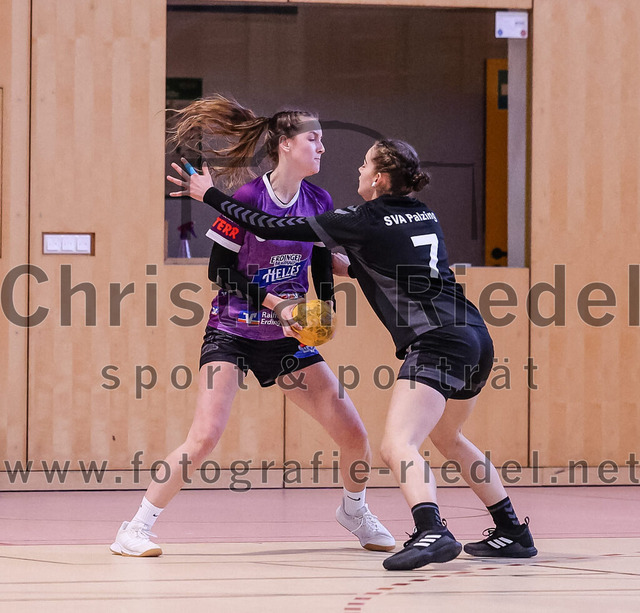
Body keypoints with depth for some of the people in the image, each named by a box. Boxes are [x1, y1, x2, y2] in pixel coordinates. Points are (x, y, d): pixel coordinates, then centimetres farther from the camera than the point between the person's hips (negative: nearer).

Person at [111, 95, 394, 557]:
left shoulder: (319, 202, -1)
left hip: (287, 338, 5)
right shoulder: (246, 200, -16)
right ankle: (135, 530, -8)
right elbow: (220, 271, -12)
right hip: (232, 333, -5)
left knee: (354, 434, 0)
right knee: (205, 437, -21)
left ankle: (354, 510, 30)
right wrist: (272, 303, -21)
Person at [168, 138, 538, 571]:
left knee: (398, 445, -19)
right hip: (476, 338, 9)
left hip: (439, 341, -9)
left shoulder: (363, 221, -4)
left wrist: (211, 195, 9)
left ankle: (432, 532, -41)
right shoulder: (424, 215, 17)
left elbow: (273, 229, -1)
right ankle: (513, 534, 30)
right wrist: (351, 267, 39)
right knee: (447, 437, 28)